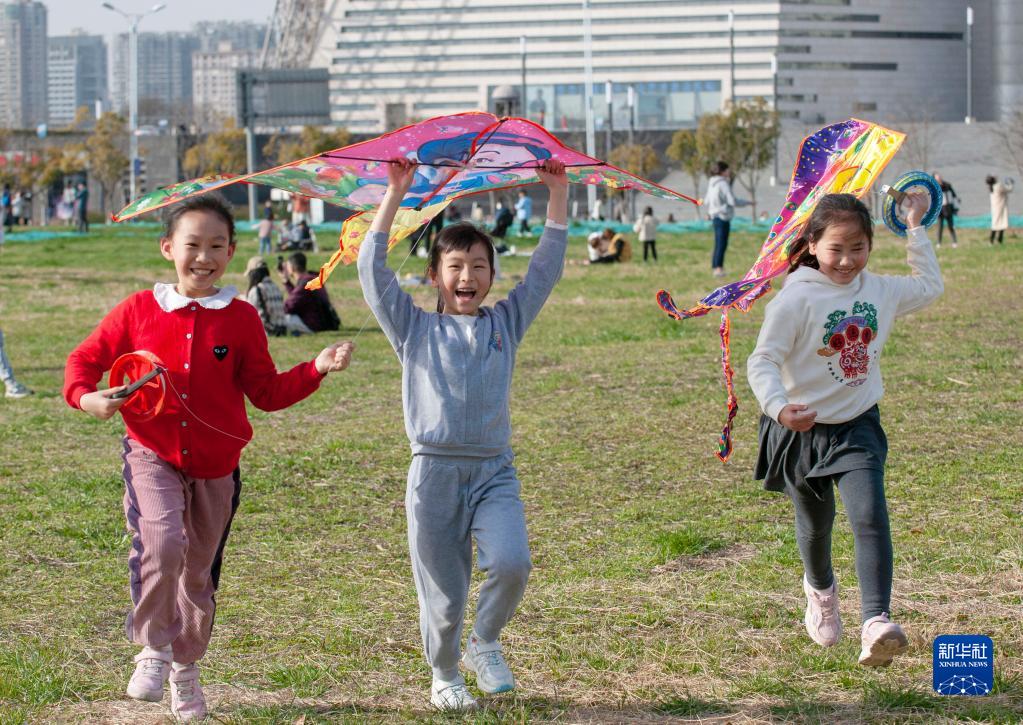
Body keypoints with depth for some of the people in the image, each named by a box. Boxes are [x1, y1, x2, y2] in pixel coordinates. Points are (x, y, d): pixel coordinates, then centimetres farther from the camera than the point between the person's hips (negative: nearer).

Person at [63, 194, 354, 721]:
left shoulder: (241, 319, -1)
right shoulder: (138, 311, -3)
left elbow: (266, 392, 4)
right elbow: (87, 357, 7)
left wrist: (316, 369, -10)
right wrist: (85, 396, -13)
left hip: (215, 464, 2)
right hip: (153, 454, -2)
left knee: (199, 570, 14)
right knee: (160, 543, -28)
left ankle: (185, 667, 36)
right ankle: (153, 646, -6)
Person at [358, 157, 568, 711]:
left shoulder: (504, 323, 13)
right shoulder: (415, 328, 8)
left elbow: (545, 269, 12)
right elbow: (372, 268, 1)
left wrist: (557, 193, 6)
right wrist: (396, 192, -2)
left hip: (494, 472, 1)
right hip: (434, 473, -1)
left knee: (511, 563, -22)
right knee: (444, 595, 3)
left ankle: (485, 644, 5)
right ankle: (444, 675, 28)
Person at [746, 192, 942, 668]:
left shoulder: (879, 291, 0)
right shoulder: (796, 299, -17)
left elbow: (929, 287, 21)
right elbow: (762, 361, -19)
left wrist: (916, 230, 14)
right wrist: (779, 408, -36)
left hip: (857, 427, 2)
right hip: (803, 430, -2)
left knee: (870, 516, -19)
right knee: (815, 523, 15)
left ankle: (876, 621, -27)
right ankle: (820, 590, 48)